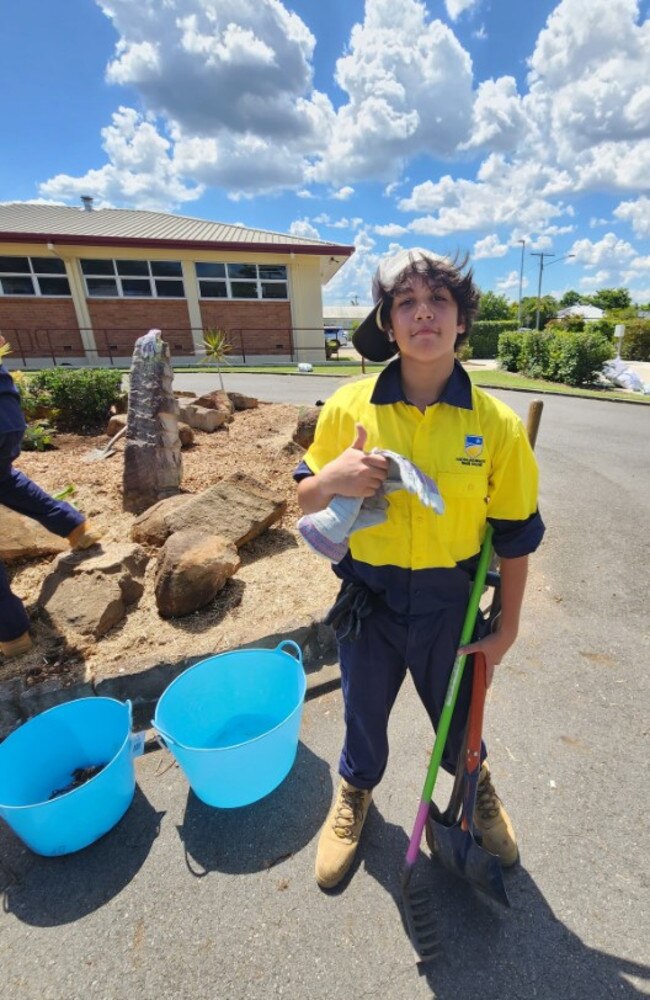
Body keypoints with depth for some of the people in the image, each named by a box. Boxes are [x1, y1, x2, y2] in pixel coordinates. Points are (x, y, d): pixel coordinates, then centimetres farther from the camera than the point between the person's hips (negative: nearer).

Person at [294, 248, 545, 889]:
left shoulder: (496, 423, -13)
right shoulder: (349, 407, -12)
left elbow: (514, 535, -4)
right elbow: (306, 501, -2)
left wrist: (507, 627, 2)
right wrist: (333, 478, -25)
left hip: (450, 603, 0)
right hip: (368, 601, 1)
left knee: (458, 712, 27)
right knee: (364, 710, 25)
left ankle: (476, 786, 65)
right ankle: (355, 790, 61)